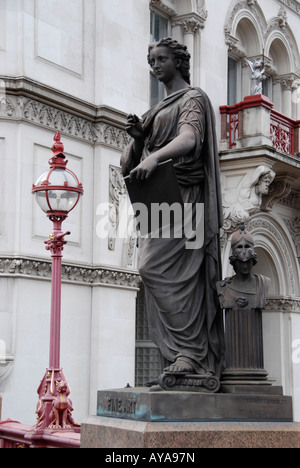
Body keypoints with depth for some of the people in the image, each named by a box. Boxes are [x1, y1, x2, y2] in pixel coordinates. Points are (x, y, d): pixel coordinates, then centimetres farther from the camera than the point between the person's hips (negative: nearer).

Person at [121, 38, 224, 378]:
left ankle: (190, 350, -19)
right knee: (178, 277, 0)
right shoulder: (158, 110, 26)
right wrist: (138, 138, 0)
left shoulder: (193, 98, 3)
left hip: (181, 194, -8)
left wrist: (154, 157, -37)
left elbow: (189, 139, -19)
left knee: (155, 267, -21)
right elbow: (128, 163, 21)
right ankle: (202, 358, 0)